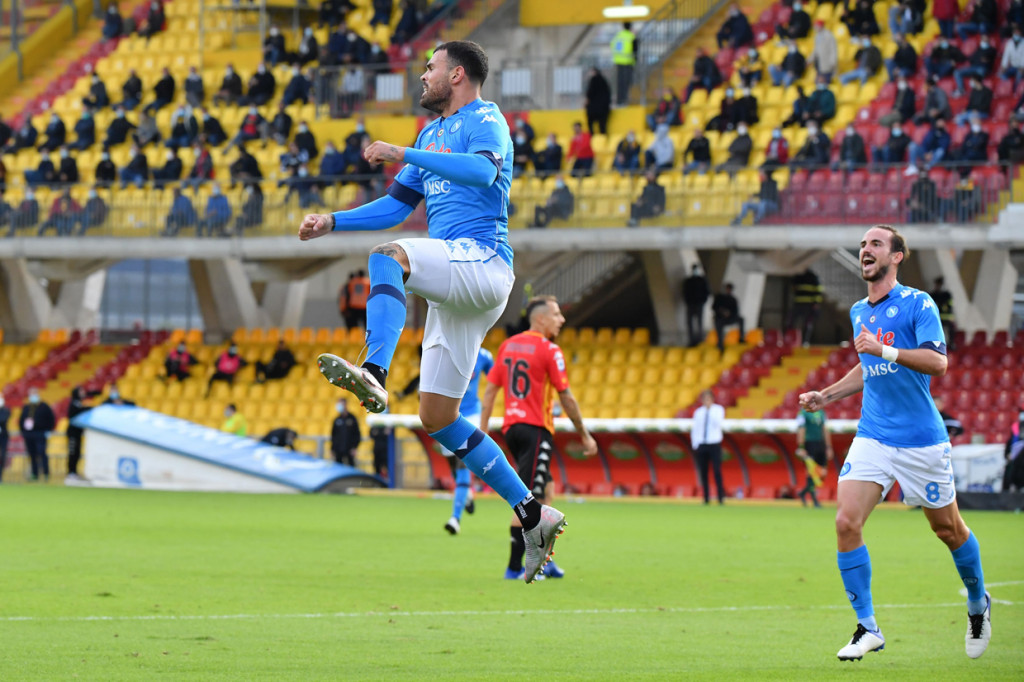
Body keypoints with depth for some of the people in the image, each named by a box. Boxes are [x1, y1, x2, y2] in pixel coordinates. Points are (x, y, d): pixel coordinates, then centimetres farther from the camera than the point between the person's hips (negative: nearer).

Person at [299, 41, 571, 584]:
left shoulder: (484, 119, -1)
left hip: (482, 260, -9)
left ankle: (374, 376, -53)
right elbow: (397, 206, 30)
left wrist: (405, 155, -25)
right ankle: (533, 515, 9)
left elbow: (482, 170, -23)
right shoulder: (432, 132, 26)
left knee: (386, 256, -34)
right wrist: (332, 223, 18)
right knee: (437, 418, 6)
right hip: (455, 290, 9)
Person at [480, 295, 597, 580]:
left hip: (511, 427, 8)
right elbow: (566, 398, -8)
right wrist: (585, 436, 0)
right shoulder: (549, 350, -9)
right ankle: (515, 567, -8)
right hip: (536, 428, -8)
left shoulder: (507, 345, 11)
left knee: (545, 491, 19)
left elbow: (490, 390, 9)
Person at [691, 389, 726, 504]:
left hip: (714, 444, -3)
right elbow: (694, 429, 14)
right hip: (701, 445, 3)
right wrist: (695, 445, 4)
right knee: (703, 472, 1)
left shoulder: (718, 410, 3)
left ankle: (721, 498, -8)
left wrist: (710, 409, -18)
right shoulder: (698, 412, 12)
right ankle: (706, 498, 5)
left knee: (717, 471, -10)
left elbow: (719, 423, -14)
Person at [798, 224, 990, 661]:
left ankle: (978, 605, 36)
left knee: (948, 528, 8)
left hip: (922, 440, -5)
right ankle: (867, 628, -6)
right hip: (873, 439, 5)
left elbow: (938, 363, -21)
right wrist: (827, 396, 17)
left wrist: (884, 350, -29)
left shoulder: (918, 304, -9)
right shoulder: (858, 312, 11)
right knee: (846, 522, -13)